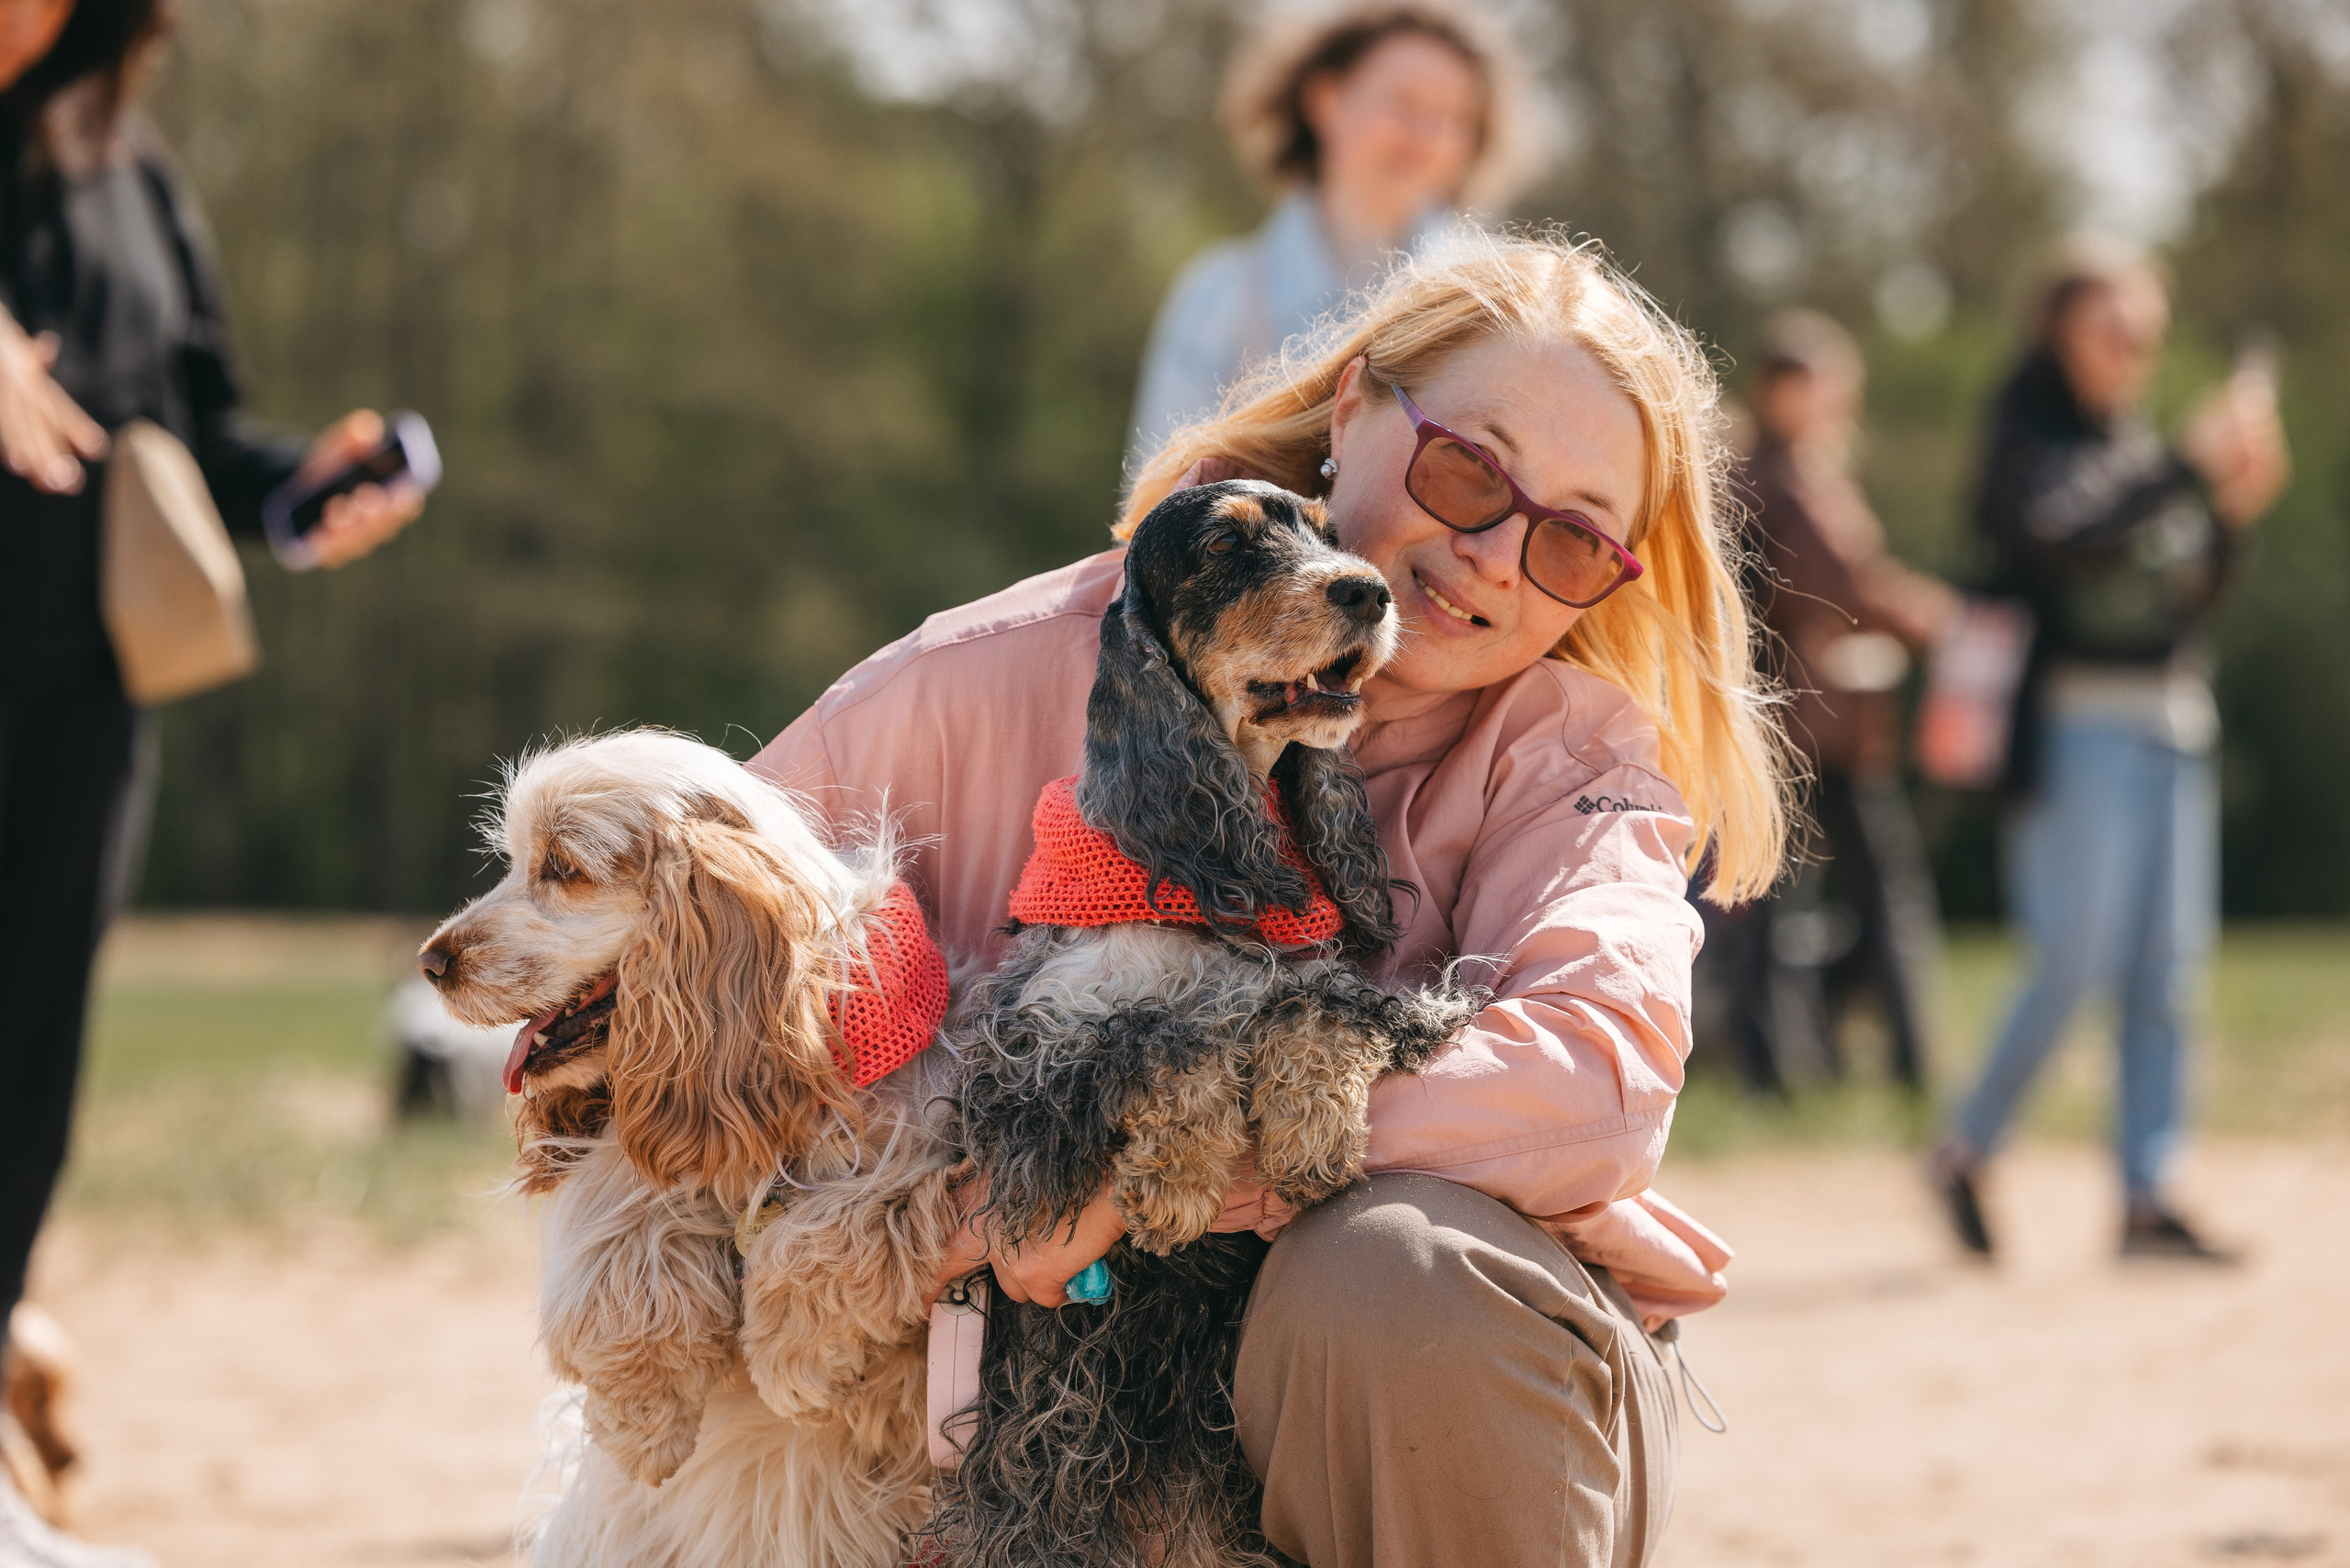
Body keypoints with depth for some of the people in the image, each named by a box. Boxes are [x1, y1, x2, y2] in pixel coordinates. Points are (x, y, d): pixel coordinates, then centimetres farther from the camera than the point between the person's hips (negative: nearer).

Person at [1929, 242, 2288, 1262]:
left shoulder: (2141, 448, 18)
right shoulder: (2032, 439, -1)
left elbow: (2192, 601, 17)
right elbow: (2055, 530, -22)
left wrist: (2234, 513, 1)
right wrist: (2189, 467, -22)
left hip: (2177, 726, 7)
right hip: (2083, 722, -7)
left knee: (2168, 974, 2)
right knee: (2078, 961, -10)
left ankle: (2145, 1198, 3)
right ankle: (1965, 1154, 6)